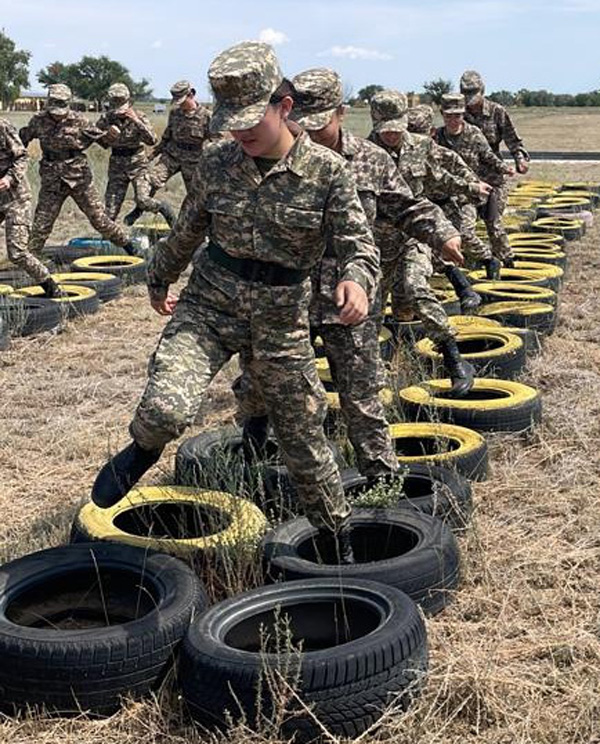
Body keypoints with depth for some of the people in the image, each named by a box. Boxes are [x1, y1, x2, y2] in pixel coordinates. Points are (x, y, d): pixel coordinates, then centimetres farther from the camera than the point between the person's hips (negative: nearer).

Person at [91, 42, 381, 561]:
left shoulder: (327, 171, -10)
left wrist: (356, 280, -35)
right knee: (166, 407, -26)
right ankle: (144, 450, 12)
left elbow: (359, 243, -11)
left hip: (282, 321, -1)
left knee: (305, 440, 10)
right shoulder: (217, 164, -2)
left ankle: (339, 543, 32)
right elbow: (187, 232, 14)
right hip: (209, 303, 1)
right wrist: (159, 280, 28)